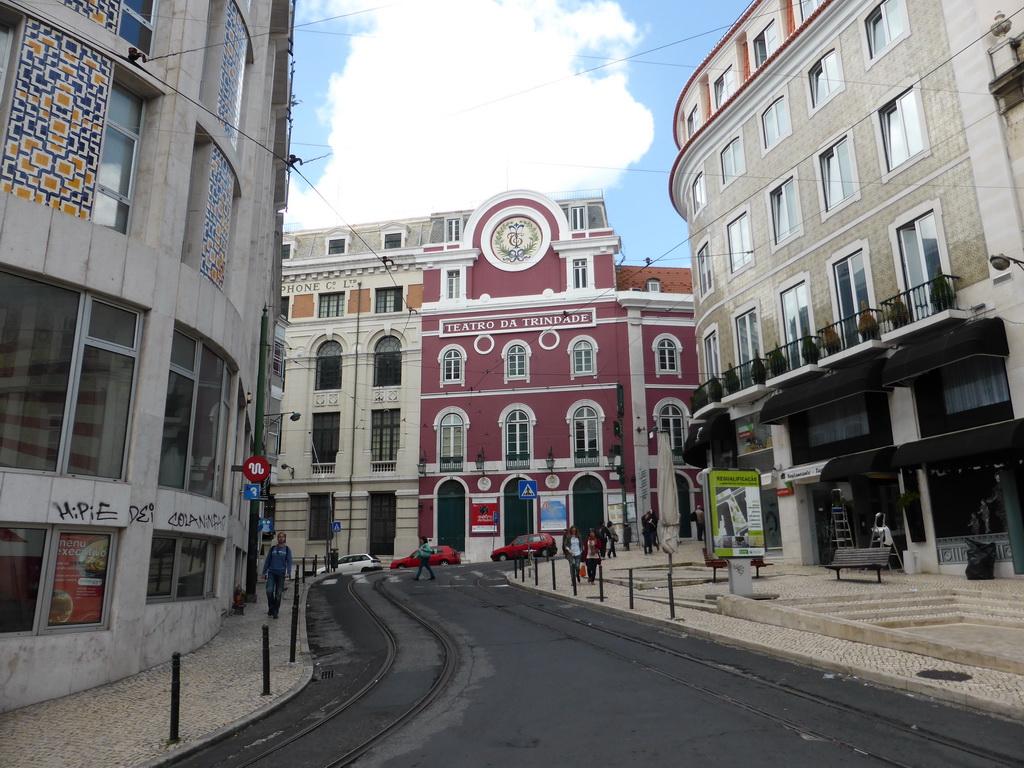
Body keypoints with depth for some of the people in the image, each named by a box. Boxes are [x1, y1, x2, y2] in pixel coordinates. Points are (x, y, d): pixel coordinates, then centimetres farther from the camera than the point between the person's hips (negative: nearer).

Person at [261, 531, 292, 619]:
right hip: (271, 573, 1)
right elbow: (267, 561, 12)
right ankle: (271, 607, 10)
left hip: (281, 573, -1)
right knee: (269, 591, -13)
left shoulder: (287, 549, 4)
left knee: (278, 594, 1)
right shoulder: (272, 548, 9)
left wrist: (288, 573, -16)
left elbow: (289, 562, -2)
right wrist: (264, 572, 5)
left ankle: (275, 612, 11)